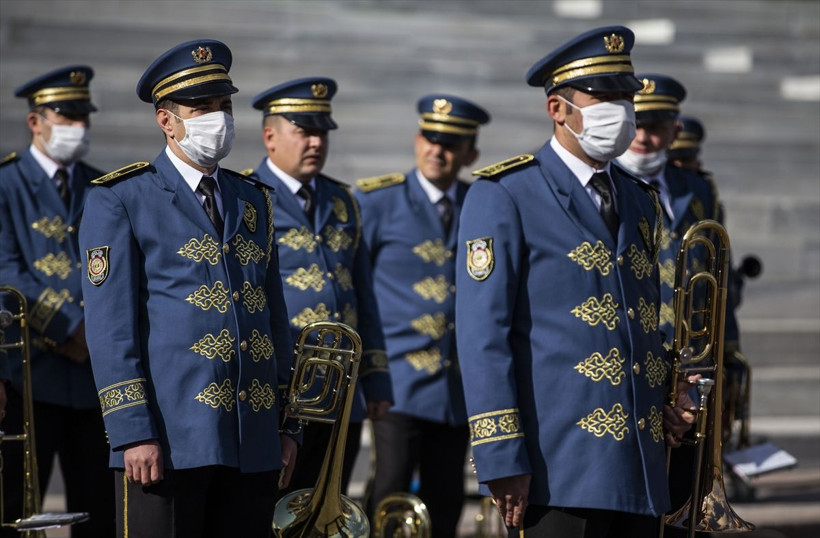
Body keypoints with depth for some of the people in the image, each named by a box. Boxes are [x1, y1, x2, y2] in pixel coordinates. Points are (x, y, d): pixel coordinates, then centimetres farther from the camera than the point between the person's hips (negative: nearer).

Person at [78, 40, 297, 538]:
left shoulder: (254, 202, 17)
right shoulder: (121, 201, 0)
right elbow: (110, 327, -7)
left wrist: (287, 426, 12)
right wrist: (135, 434, -15)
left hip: (254, 443, 5)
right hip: (169, 438, -5)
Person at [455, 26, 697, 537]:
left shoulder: (640, 202, 18)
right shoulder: (504, 196, -3)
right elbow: (483, 334, -9)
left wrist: (672, 398, 10)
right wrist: (502, 458, -16)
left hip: (641, 471, 7)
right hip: (559, 465, -7)